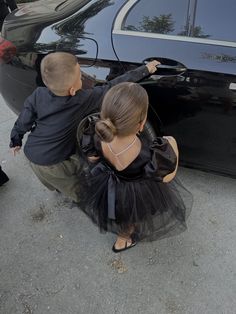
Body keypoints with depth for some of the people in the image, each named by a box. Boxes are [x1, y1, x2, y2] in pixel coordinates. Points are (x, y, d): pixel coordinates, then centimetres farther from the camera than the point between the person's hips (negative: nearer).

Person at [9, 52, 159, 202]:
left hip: (31, 153, 7)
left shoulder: (38, 95, -13)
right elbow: (113, 88, -19)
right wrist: (144, 70, -9)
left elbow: (23, 122, -4)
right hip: (52, 164, -7)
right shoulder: (83, 99, -25)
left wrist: (15, 141, 15)